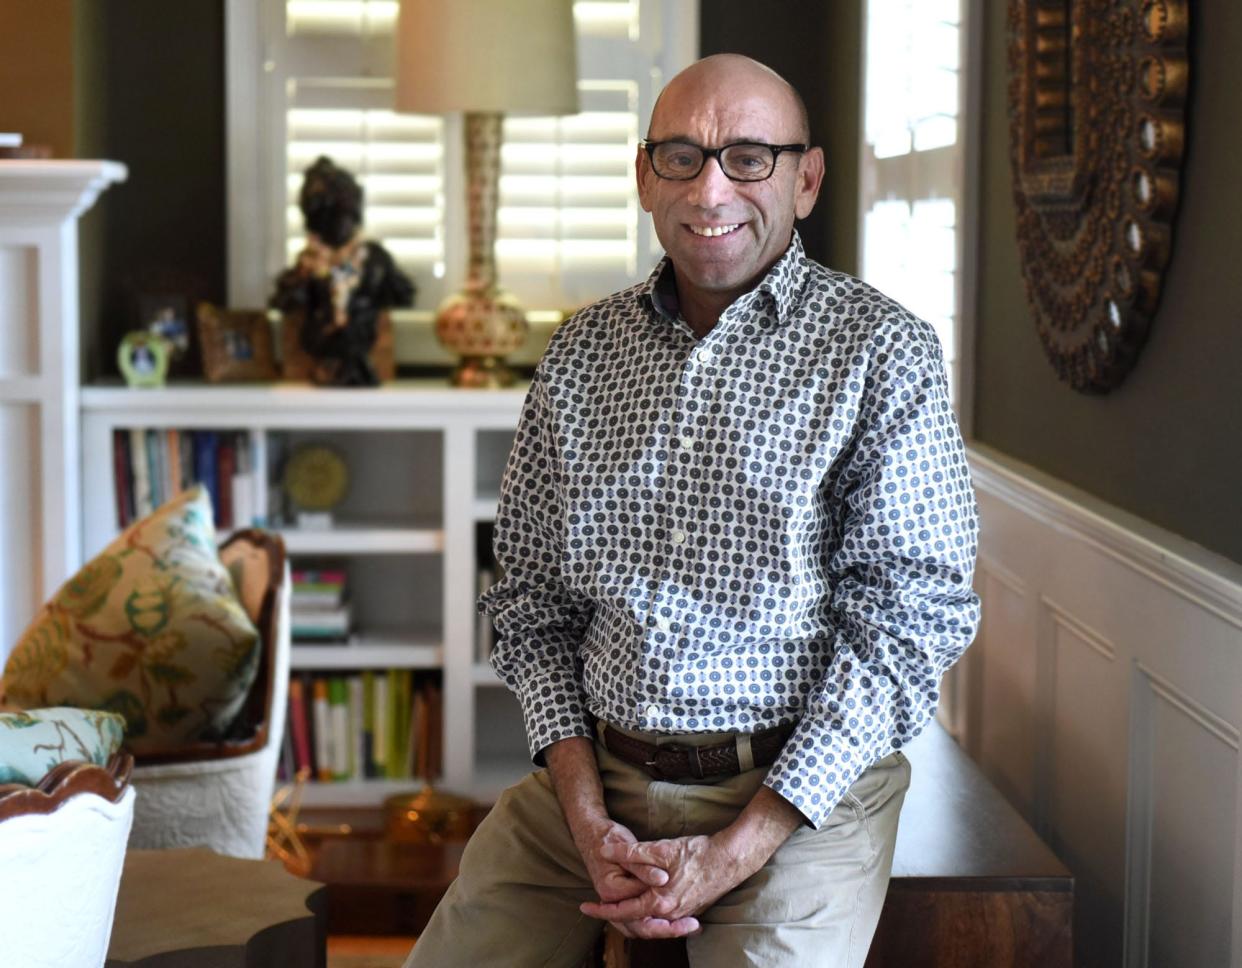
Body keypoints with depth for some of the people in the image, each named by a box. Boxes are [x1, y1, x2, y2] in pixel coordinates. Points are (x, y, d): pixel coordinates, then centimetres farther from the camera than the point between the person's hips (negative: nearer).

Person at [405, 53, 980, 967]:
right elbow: (533, 600, 10)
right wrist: (588, 818, -5)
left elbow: (908, 618, -9)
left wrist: (736, 851, -14)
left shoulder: (881, 351, -3)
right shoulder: (581, 353, 9)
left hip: (800, 789, -3)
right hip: (594, 778, 4)